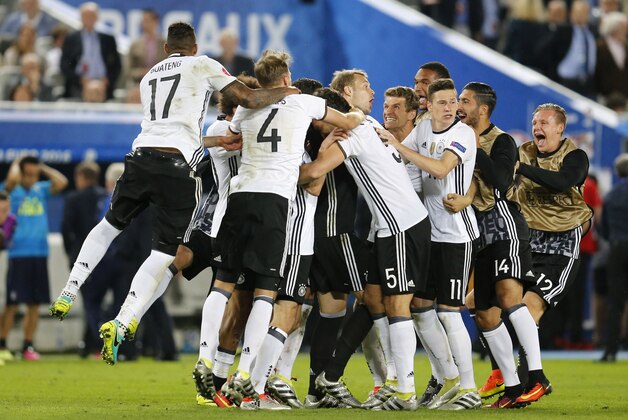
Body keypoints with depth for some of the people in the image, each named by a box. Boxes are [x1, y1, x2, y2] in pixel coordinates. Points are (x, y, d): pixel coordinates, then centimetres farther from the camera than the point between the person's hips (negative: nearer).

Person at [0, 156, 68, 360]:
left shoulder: (41, 190, 11)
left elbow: (61, 182, -3)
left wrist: (44, 168, 6)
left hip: (40, 254, 4)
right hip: (18, 254, -4)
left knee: (35, 304, 5)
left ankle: (28, 346, 12)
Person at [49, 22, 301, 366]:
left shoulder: (148, 78, 26)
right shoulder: (202, 66, 10)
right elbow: (249, 99, 2)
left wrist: (216, 140, 35)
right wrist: (285, 92, 20)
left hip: (141, 157, 4)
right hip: (177, 169, -4)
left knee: (110, 225, 29)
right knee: (164, 254, 1)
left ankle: (67, 294, 26)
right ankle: (120, 325, -12)